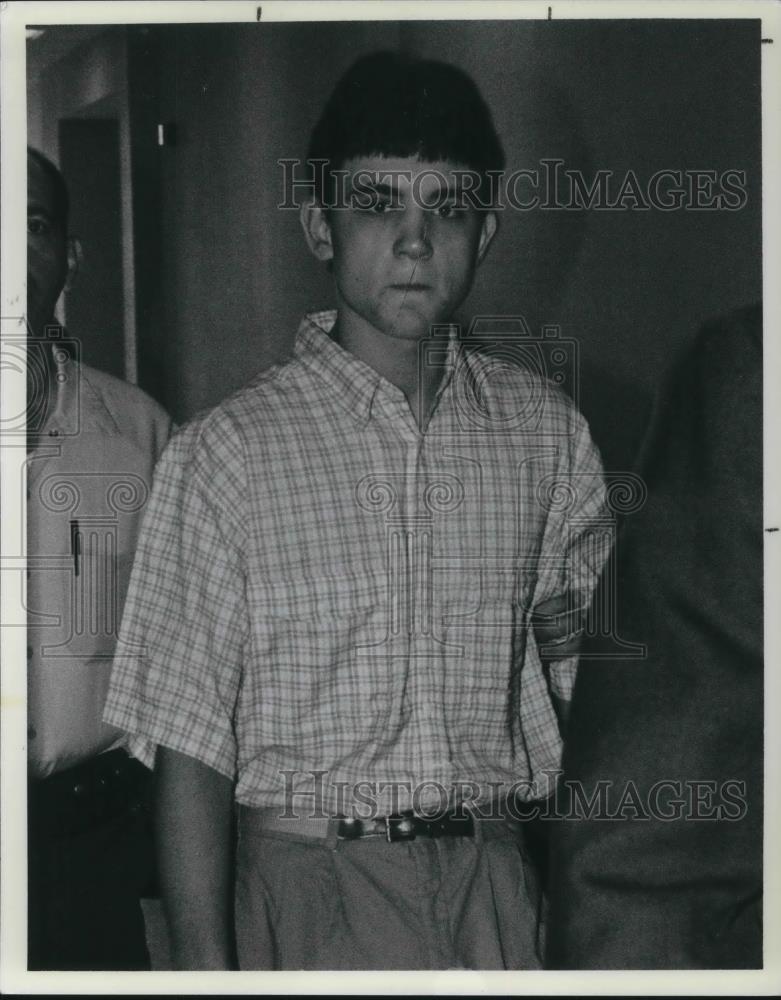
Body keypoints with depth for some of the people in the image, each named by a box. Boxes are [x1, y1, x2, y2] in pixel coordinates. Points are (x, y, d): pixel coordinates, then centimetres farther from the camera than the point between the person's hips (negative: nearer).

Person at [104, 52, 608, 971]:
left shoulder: (547, 430, 4)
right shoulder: (227, 452, -7)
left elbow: (585, 678, 10)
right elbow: (189, 741, -8)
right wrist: (205, 962, -14)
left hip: (496, 887, 3)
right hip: (311, 890, -3)